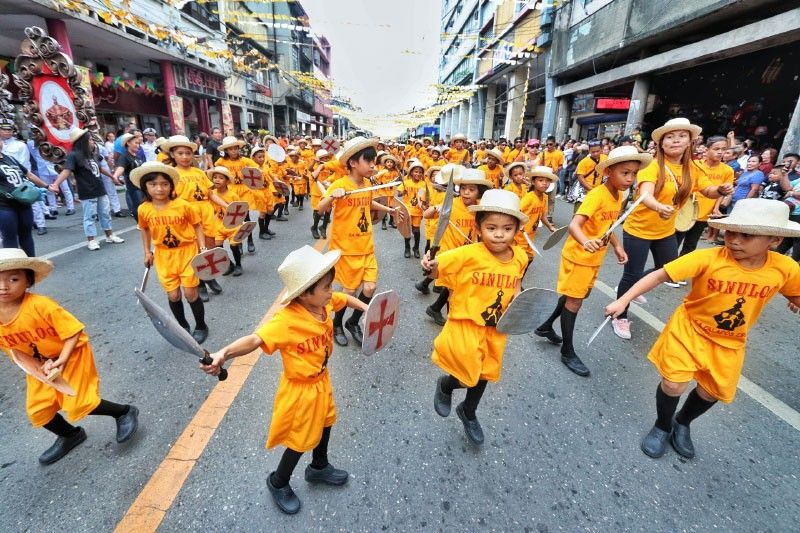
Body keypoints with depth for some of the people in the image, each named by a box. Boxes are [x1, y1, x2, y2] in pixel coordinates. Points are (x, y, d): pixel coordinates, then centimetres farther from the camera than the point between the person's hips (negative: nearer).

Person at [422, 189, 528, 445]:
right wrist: (430, 267, -37)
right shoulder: (468, 254, -21)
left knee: (484, 373, 22)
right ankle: (445, 385, 31)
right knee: (469, 376, -8)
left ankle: (468, 413, 52)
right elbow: (437, 270, -15)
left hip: (496, 328, 5)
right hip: (466, 323, -5)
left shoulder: (520, 257, -7)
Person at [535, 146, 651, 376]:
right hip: (577, 256, -9)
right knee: (574, 301, 1)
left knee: (578, 296, 20)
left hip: (594, 258, 9)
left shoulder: (618, 196, 4)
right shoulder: (597, 195, -23)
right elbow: (574, 225, -35)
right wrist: (585, 242, -53)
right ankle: (568, 352, 15)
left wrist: (617, 246, 7)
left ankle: (546, 326, 37)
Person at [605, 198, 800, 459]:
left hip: (729, 343, 4)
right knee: (673, 385, -6)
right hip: (689, 329, -3)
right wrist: (623, 300, -32)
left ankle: (682, 423, 48)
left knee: (712, 393, 17)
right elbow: (659, 275, -27)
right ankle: (662, 427, 26)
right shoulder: (707, 258, -25)